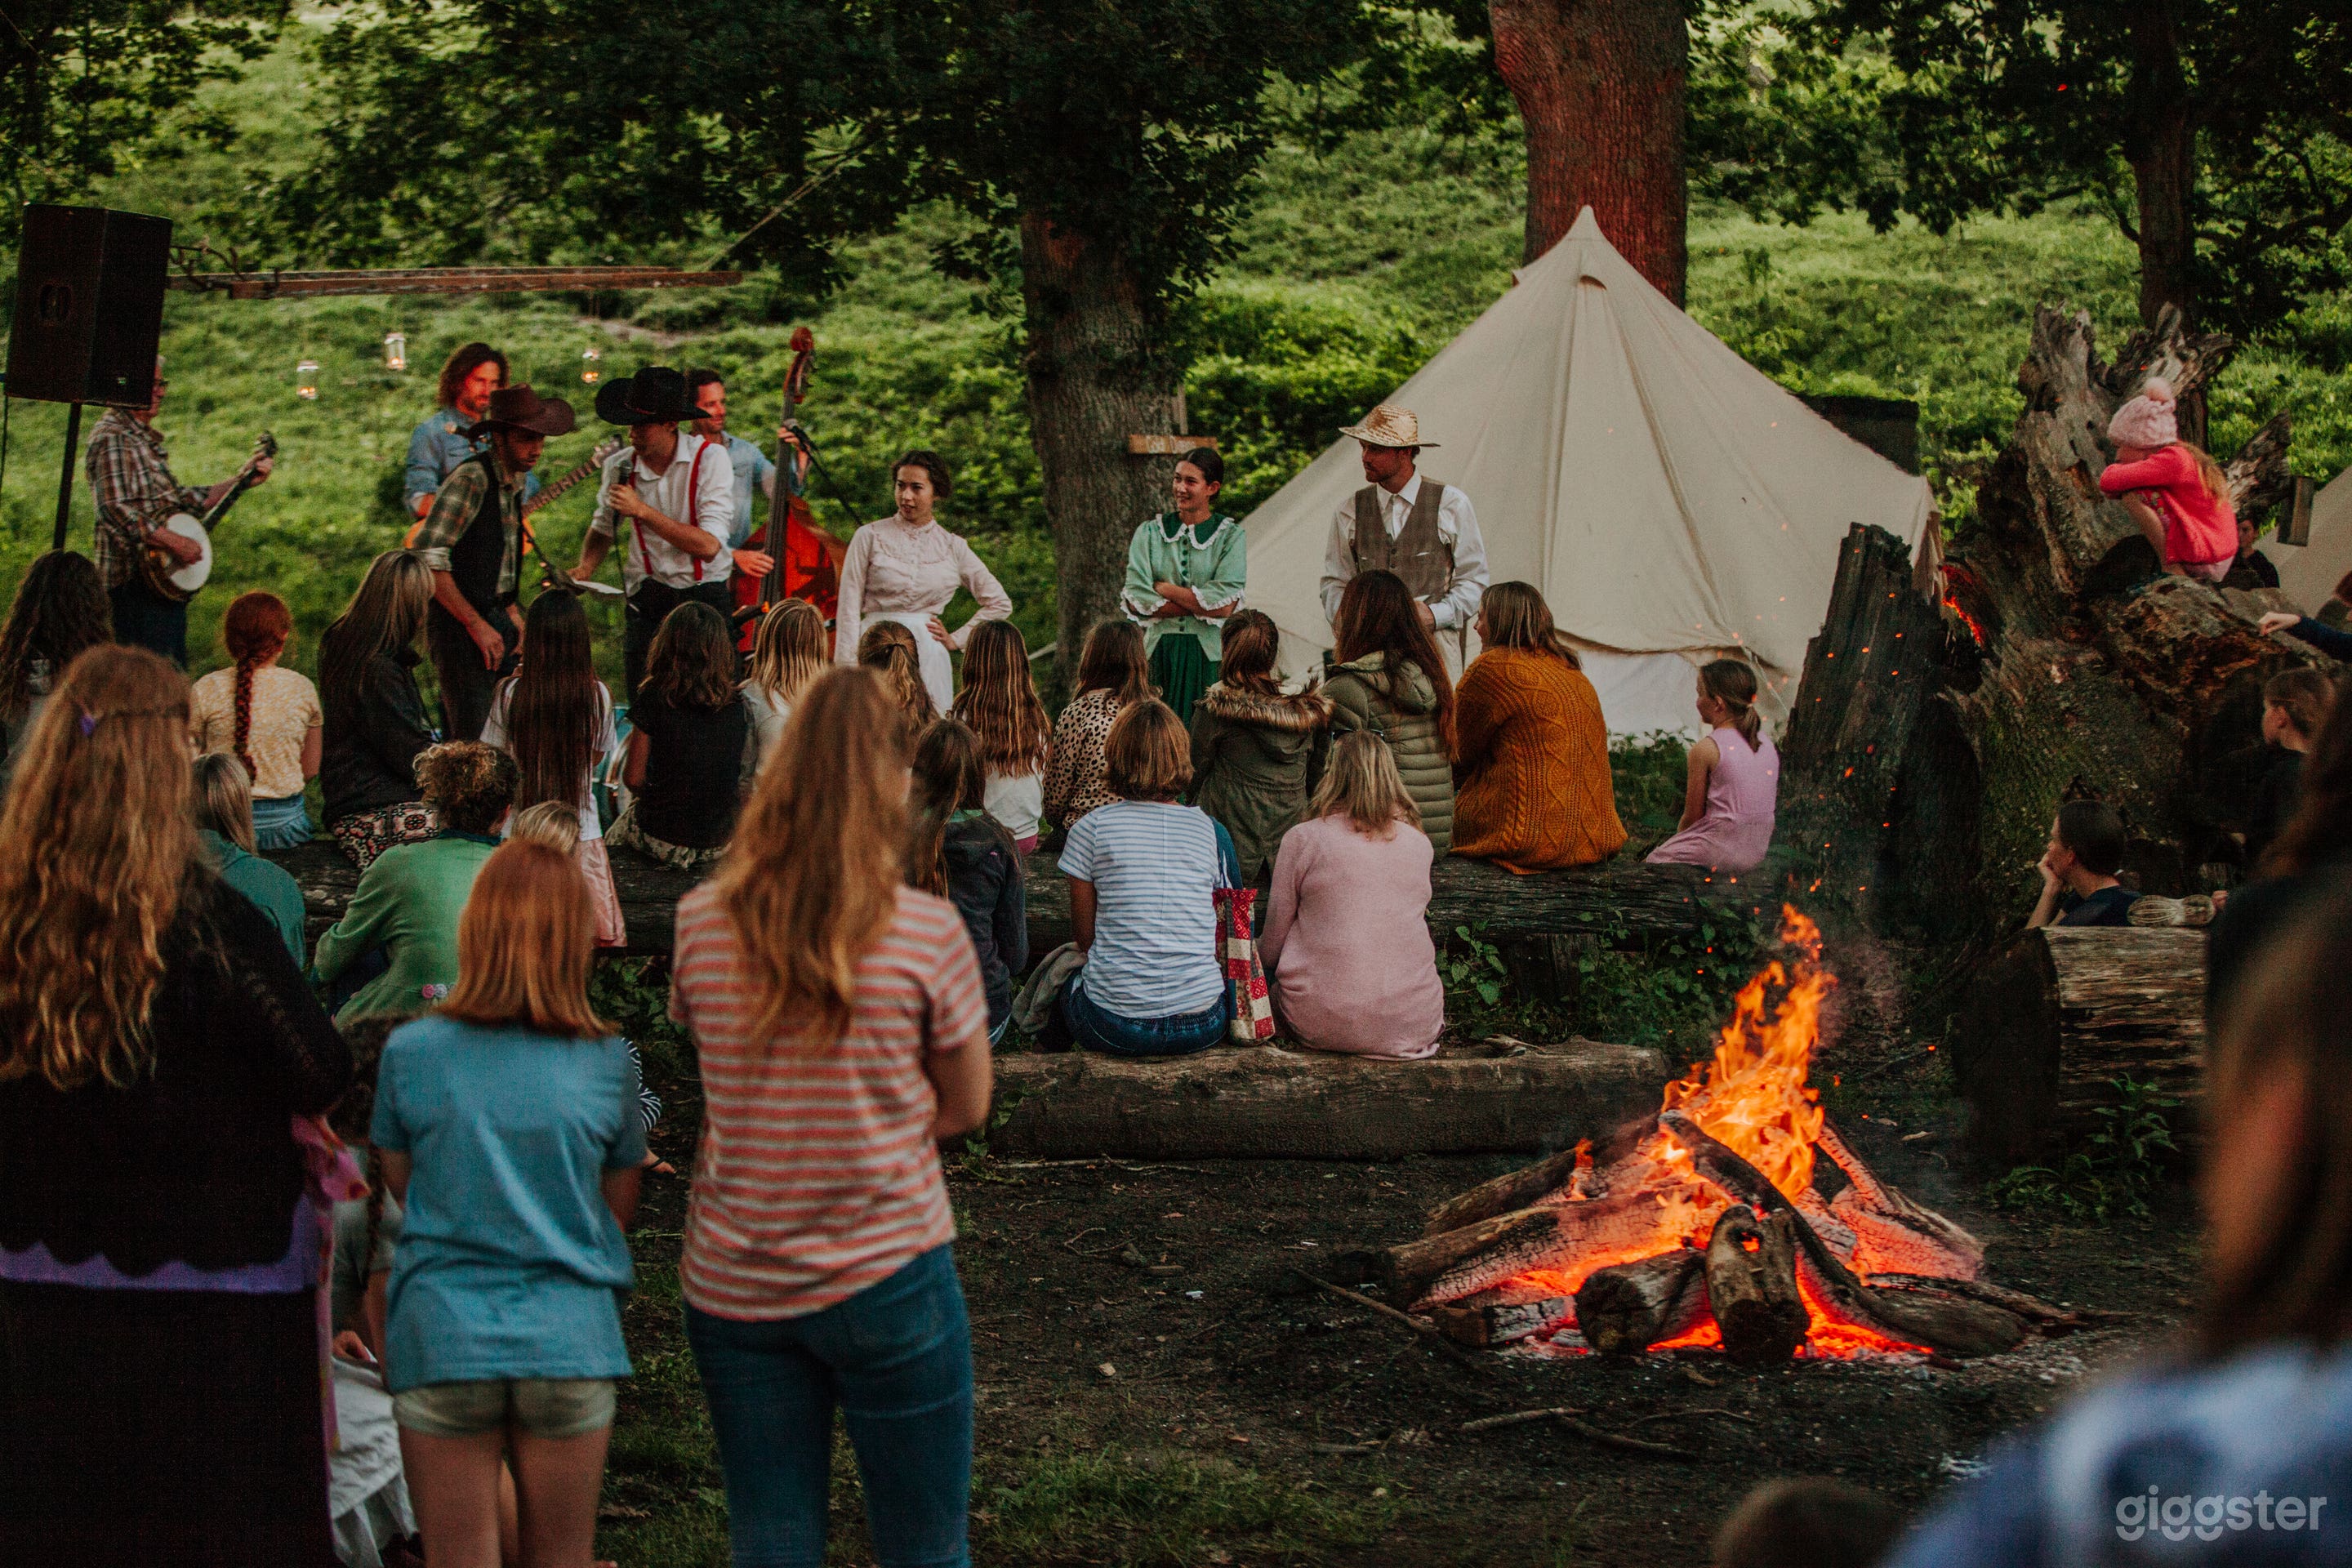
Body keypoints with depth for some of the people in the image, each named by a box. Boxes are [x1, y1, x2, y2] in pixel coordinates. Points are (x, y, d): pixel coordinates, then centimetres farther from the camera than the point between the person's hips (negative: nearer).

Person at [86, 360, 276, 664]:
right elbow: (118, 512, -24)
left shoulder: (147, 439, 19)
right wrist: (177, 544, -23)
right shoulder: (112, 440, -13)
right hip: (137, 581, -10)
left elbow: (180, 499, 22)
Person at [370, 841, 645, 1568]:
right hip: (571, 1343, 1)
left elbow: (400, 1185, 8)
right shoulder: (607, 1062, -3)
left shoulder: (410, 1051, -4)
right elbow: (620, 1208, 6)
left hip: (442, 1339, 0)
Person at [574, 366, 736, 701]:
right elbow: (603, 529, 20)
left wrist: (643, 510, -21)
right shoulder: (619, 467, 1)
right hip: (647, 598, 3)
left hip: (705, 595, -3)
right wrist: (585, 568, 0)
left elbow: (709, 545, -18)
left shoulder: (710, 458, -10)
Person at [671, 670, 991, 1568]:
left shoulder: (699, 925, -3)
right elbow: (966, 1108, 2)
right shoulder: (927, 932, -10)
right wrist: (865, 1140, 8)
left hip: (734, 1285, 3)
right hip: (886, 1280, -3)